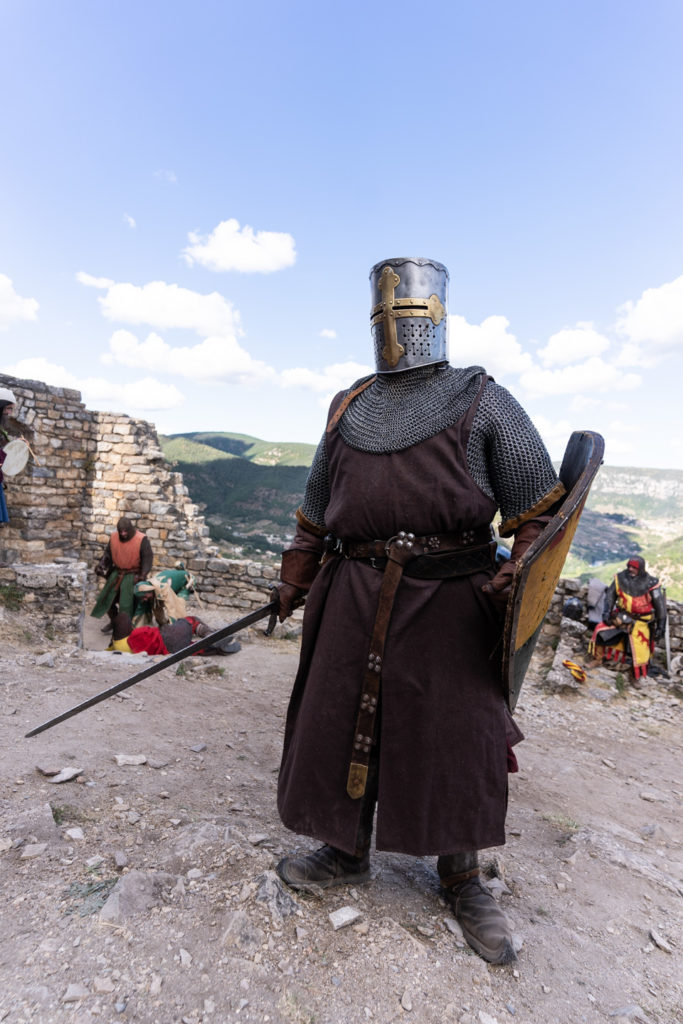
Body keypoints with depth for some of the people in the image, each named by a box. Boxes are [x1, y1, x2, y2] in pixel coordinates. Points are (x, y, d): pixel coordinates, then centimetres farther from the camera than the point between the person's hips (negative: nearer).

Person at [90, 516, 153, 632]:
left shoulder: (142, 540, -16)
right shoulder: (114, 537, -2)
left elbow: (148, 558, -16)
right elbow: (107, 554, 9)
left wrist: (142, 575, -26)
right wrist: (101, 566, -6)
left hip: (132, 576, -5)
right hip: (117, 573, 5)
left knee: (126, 604, -6)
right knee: (106, 598, 12)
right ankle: (114, 621, 35)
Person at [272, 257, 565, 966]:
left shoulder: (481, 401, 3)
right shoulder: (348, 409, 14)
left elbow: (538, 501, 1)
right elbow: (316, 509, 19)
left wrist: (521, 575, -14)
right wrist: (295, 579, 18)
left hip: (450, 599, -3)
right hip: (356, 599, 4)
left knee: (456, 736, 6)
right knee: (339, 722, 10)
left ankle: (462, 880, 31)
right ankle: (345, 852, 35)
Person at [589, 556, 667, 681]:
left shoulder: (650, 584, -16)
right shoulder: (620, 578, -8)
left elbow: (660, 605, -7)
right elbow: (610, 595, 3)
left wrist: (661, 626, -5)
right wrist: (606, 612, -7)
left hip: (640, 621, -3)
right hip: (620, 615, 3)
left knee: (639, 651, -3)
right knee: (601, 630, -8)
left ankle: (637, 676, 23)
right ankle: (598, 658, 14)